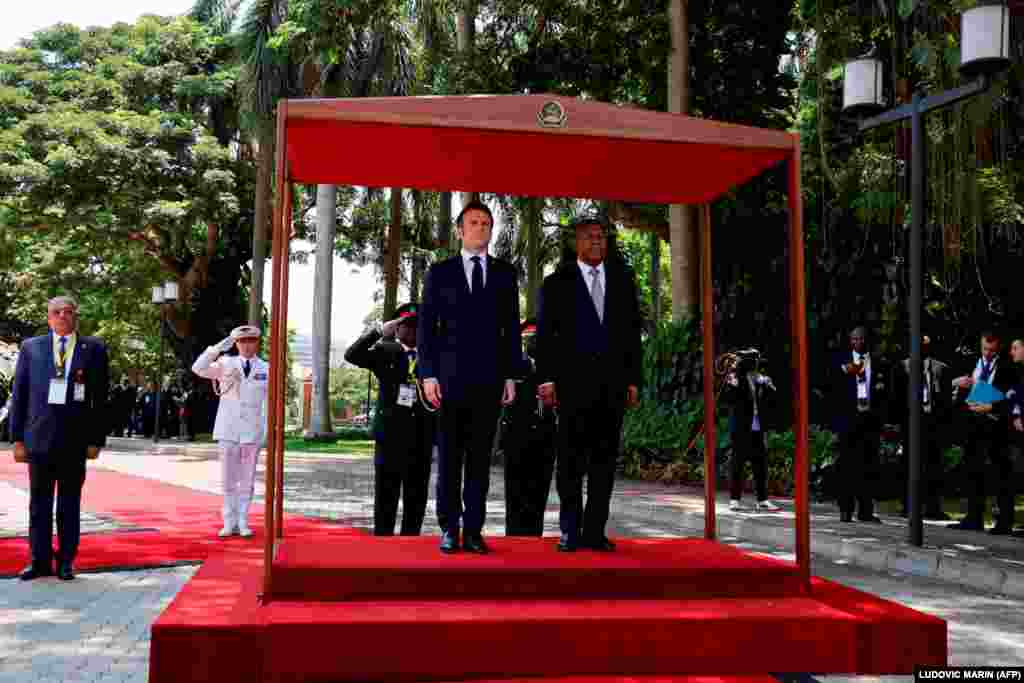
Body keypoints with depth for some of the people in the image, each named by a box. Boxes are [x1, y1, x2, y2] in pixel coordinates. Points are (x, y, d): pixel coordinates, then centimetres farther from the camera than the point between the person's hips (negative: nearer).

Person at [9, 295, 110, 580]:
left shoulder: (94, 349, 4)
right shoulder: (31, 347, 7)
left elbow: (100, 399, 3)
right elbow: (19, 395, 7)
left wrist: (96, 440, -2)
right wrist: (17, 437, 2)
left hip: (75, 440, -1)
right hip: (39, 437, 1)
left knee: (70, 504, 6)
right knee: (39, 503, 7)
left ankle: (66, 562, 14)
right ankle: (40, 561, 16)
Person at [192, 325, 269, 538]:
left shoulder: (266, 369, 3)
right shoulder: (225, 364, 5)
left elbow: (267, 404, 1)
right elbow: (198, 368, -10)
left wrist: (266, 433, -4)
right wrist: (219, 347, -19)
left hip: (252, 432, 0)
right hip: (228, 431, 0)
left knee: (247, 480, 3)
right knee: (228, 479, 4)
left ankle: (242, 522, 11)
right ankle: (229, 523, 11)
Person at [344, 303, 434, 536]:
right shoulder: (384, 351, 5)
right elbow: (352, 355, -11)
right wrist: (379, 331, -16)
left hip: (421, 435, 2)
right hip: (390, 432, -2)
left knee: (416, 495, 6)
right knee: (386, 492, 3)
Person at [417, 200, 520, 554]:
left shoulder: (505, 272, 12)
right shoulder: (440, 272, 8)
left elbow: (512, 327, 10)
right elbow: (426, 325, 4)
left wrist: (511, 375, 3)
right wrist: (428, 374, -5)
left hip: (489, 378, 1)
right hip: (451, 376, -1)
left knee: (481, 458, 2)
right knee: (449, 457, 2)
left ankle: (473, 530, 6)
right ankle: (449, 529, 9)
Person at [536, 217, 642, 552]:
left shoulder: (623, 279, 12)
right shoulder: (557, 282, 5)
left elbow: (633, 331, 12)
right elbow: (545, 334, 2)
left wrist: (633, 379, 6)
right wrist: (546, 378, -7)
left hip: (612, 382, 3)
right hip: (573, 382, -3)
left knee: (604, 458, 4)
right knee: (571, 459, 1)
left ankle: (594, 531, 11)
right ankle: (570, 531, 9)